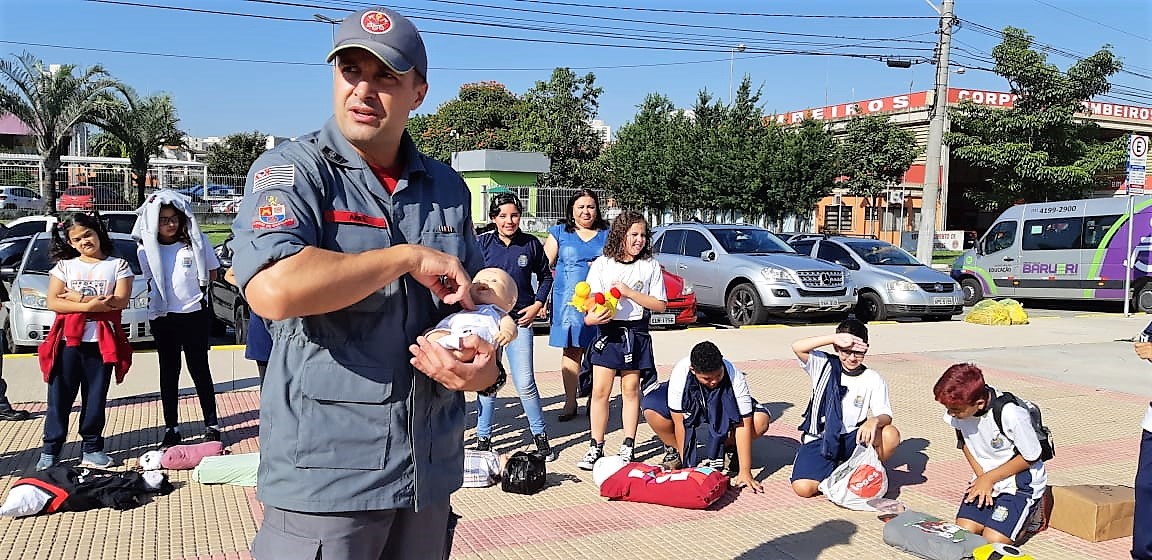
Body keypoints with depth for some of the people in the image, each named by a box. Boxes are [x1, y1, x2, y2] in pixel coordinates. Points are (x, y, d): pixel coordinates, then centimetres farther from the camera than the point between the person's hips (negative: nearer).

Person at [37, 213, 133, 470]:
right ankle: (50, 450, 10)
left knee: (95, 398, 6)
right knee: (60, 397, 3)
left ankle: (92, 448, 15)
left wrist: (77, 298, -11)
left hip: (102, 342, -1)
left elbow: (120, 301, -7)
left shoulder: (118, 265, 5)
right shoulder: (64, 266, 9)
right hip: (68, 340, 1)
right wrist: (89, 306, -16)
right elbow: (52, 302, -2)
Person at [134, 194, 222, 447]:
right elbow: (149, 279, 14)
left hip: (194, 314, -2)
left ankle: (211, 425, 14)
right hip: (162, 317, 2)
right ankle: (171, 429, 16)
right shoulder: (146, 248, 1)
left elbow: (212, 272, 6)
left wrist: (191, 287, 0)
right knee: (168, 372, 9)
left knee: (199, 369, 4)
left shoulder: (196, 240, -3)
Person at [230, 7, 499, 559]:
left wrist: (486, 368, -5)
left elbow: (477, 301, 17)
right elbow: (273, 290, -26)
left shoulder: (447, 188, 8)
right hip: (325, 473, -5)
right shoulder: (291, 171, -7)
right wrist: (408, 257, -17)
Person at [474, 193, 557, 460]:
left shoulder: (531, 244, 2)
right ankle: (483, 439, 20)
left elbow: (545, 276, 14)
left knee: (525, 383, -2)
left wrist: (537, 305, 2)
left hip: (519, 320, 0)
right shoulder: (481, 243, -1)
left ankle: (540, 435, 14)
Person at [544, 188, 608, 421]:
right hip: (569, 301, 0)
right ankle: (570, 403, 7)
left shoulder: (607, 234, 12)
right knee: (571, 351, 0)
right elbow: (546, 265, 7)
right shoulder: (559, 233, 10)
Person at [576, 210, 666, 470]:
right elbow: (591, 301, 1)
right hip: (607, 332, 0)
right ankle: (595, 447, 8)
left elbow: (660, 305, -1)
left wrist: (629, 293, -12)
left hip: (636, 333, 0)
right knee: (600, 390, -1)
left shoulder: (651, 266, 2)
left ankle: (628, 446, 17)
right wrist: (592, 317, -22)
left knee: (631, 390, 7)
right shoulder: (601, 264, 2)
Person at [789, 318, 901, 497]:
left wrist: (875, 421, -35)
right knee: (802, 488, -24)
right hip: (820, 440, -1)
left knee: (891, 435, -29)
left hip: (852, 439, 1)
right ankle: (837, 469, 7)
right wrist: (835, 338, -28)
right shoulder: (824, 365, -3)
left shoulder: (873, 379, 0)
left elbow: (886, 416, -10)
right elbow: (797, 347, -20)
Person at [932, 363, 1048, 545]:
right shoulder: (959, 409, -13)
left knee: (994, 539, -16)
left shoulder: (1011, 415, -30)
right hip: (985, 477, 5)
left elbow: (1031, 457, -15)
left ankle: (1030, 511, 11)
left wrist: (989, 478, -12)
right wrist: (980, 475, -6)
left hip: (1021, 481, -5)